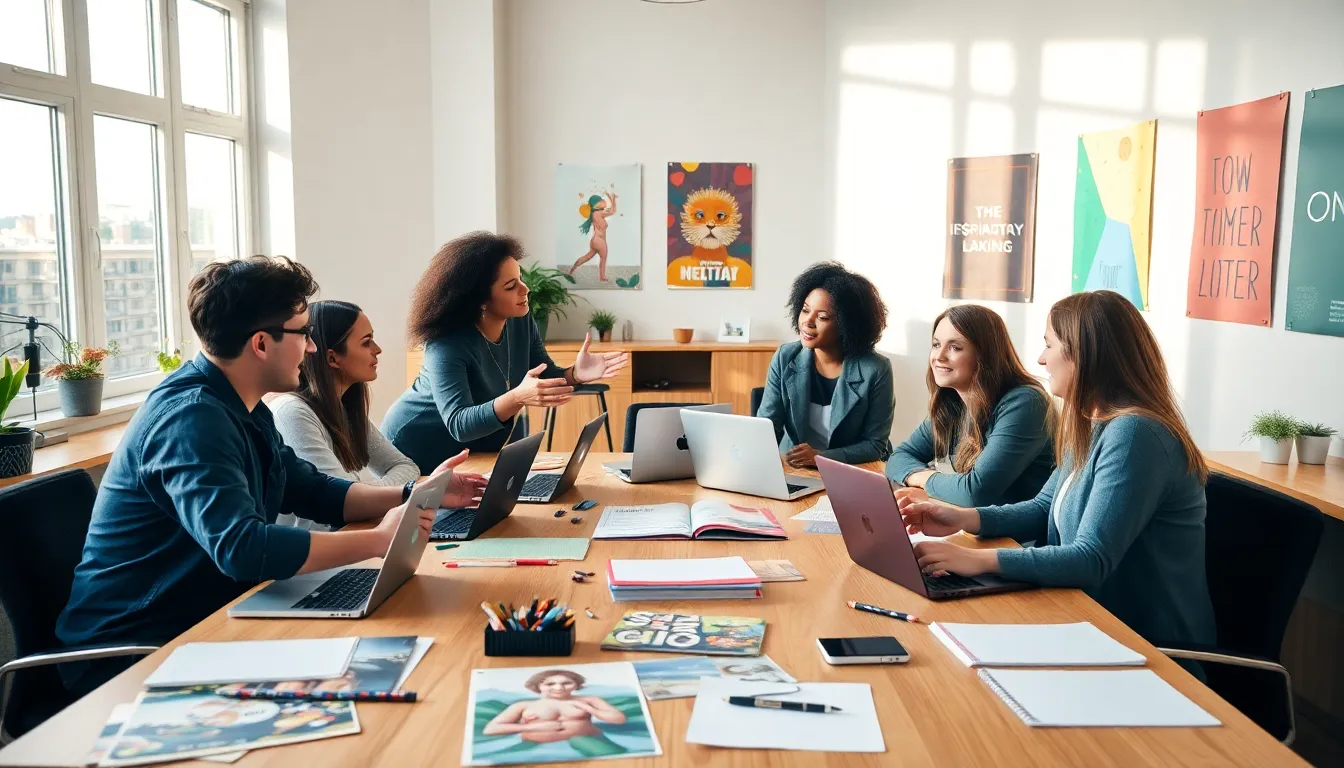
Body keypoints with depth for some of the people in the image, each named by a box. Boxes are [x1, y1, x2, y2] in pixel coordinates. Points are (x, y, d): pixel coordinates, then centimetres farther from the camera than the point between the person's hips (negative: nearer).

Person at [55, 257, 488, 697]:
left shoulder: (243, 409, 8)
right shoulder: (192, 418, -24)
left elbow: (311, 491, 15)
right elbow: (242, 548, -36)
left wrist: (416, 496, 3)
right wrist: (380, 539, -29)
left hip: (203, 624, 9)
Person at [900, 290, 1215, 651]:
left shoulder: (1133, 434, -24)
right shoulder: (1092, 427, 7)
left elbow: (1092, 559, -28)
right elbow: (1045, 508, 15)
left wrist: (978, 560, -30)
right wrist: (964, 518, 0)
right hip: (1104, 621, 8)